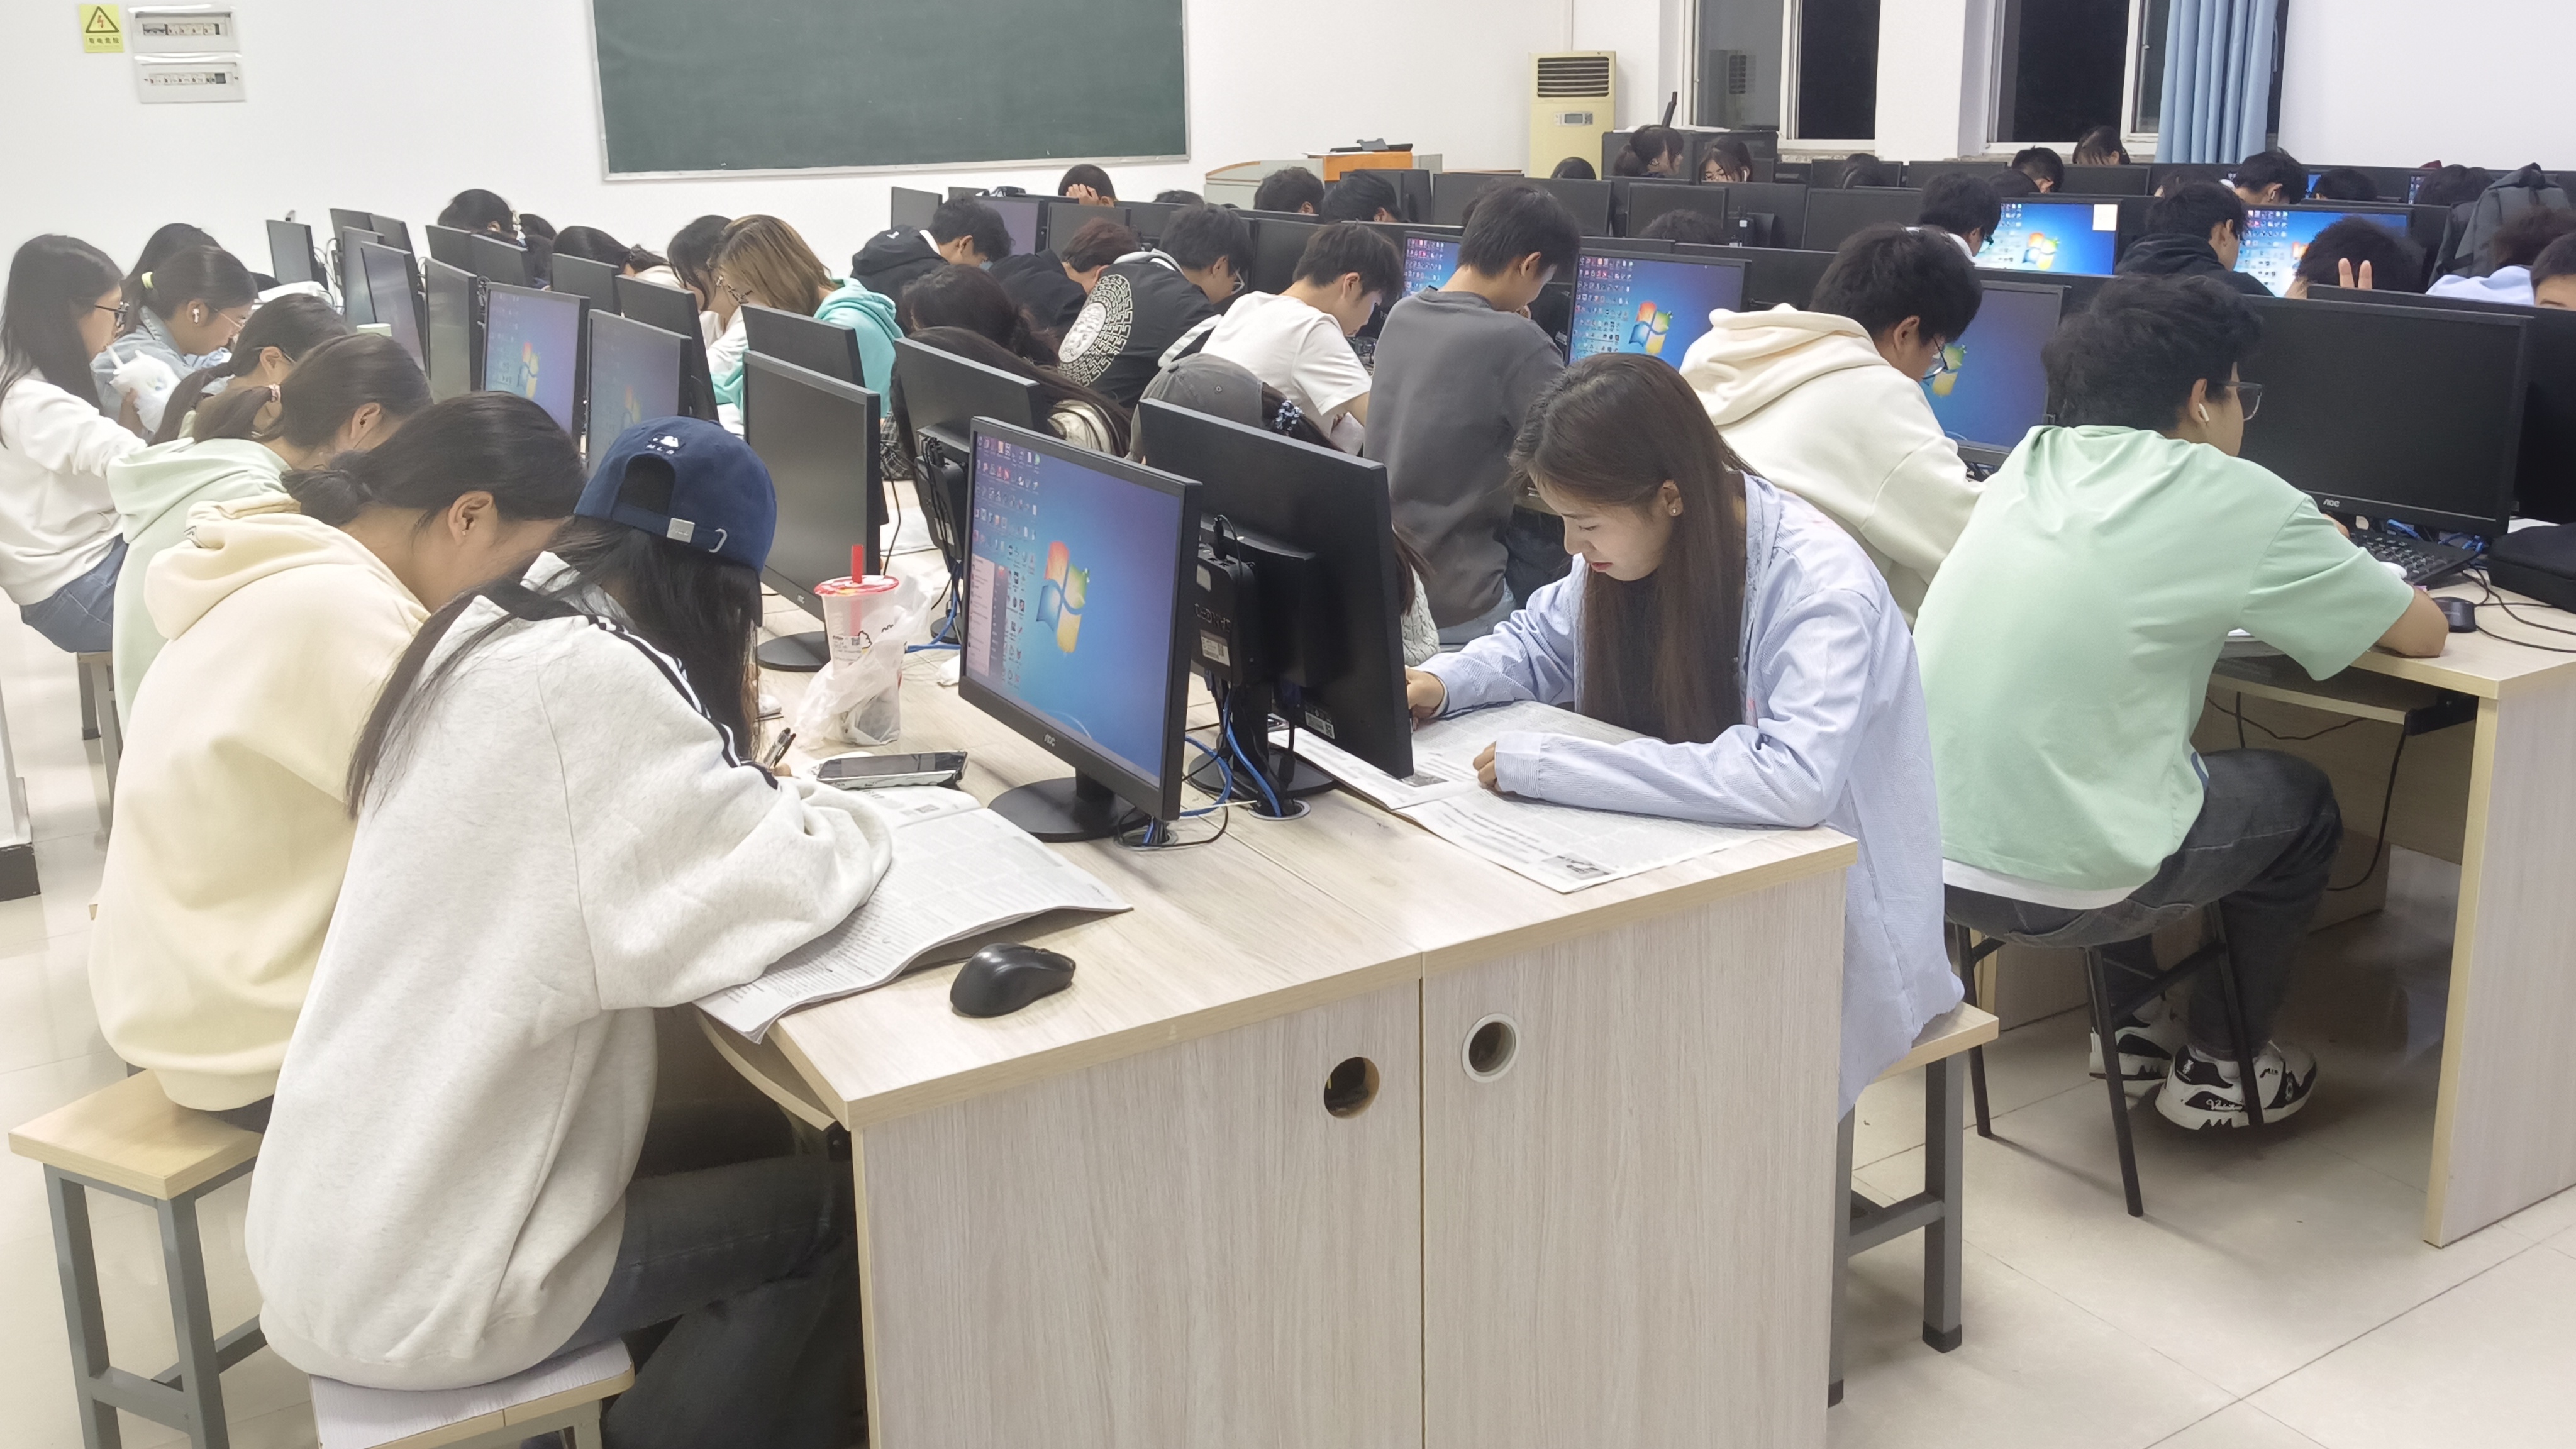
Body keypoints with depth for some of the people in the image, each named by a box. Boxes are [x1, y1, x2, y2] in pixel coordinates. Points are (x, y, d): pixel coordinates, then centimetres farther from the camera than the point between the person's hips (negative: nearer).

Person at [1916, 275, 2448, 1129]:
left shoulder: (2034, 460, 9)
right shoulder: (2234, 499, -8)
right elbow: (2423, 633, 5)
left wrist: (2299, 569, 27)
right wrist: (2331, 568, 24)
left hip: (1924, 852, 6)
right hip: (2060, 884, -6)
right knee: (2300, 801, 23)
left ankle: (2133, 1021, 43)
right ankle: (2219, 1068, 35)